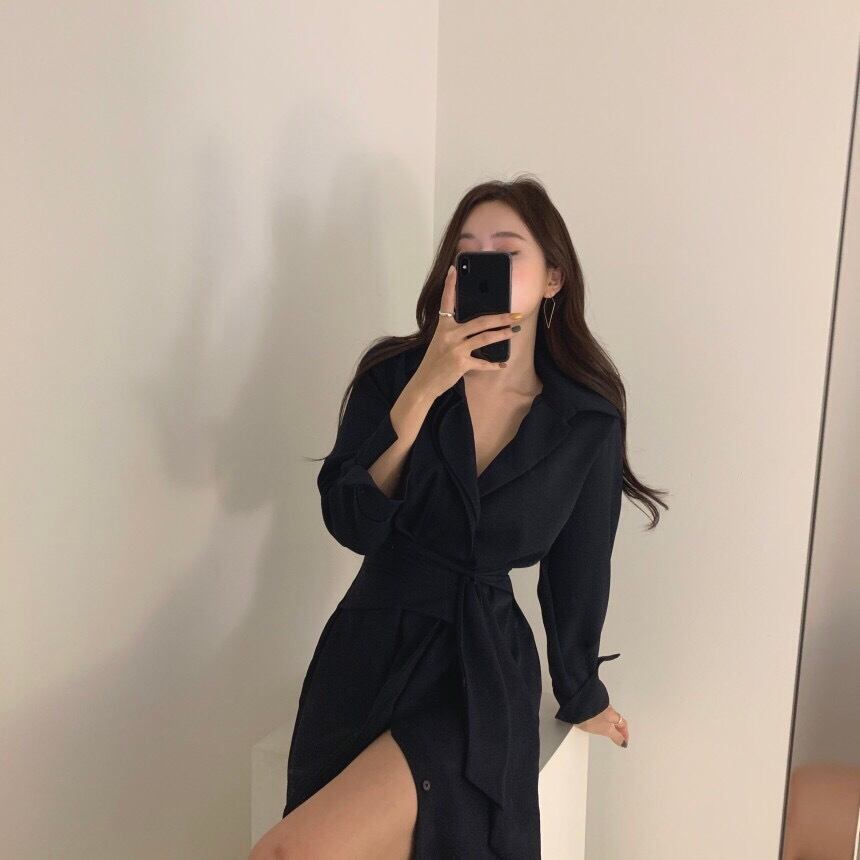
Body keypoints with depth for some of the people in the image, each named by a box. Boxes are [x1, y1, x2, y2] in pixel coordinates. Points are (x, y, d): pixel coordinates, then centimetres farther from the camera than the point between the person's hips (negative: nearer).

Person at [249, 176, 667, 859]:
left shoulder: (587, 422, -3)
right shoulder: (394, 371, -3)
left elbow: (576, 572, 9)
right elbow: (352, 524, -13)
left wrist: (580, 694, 21)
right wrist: (423, 391, -23)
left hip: (484, 677, -1)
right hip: (370, 654, 2)